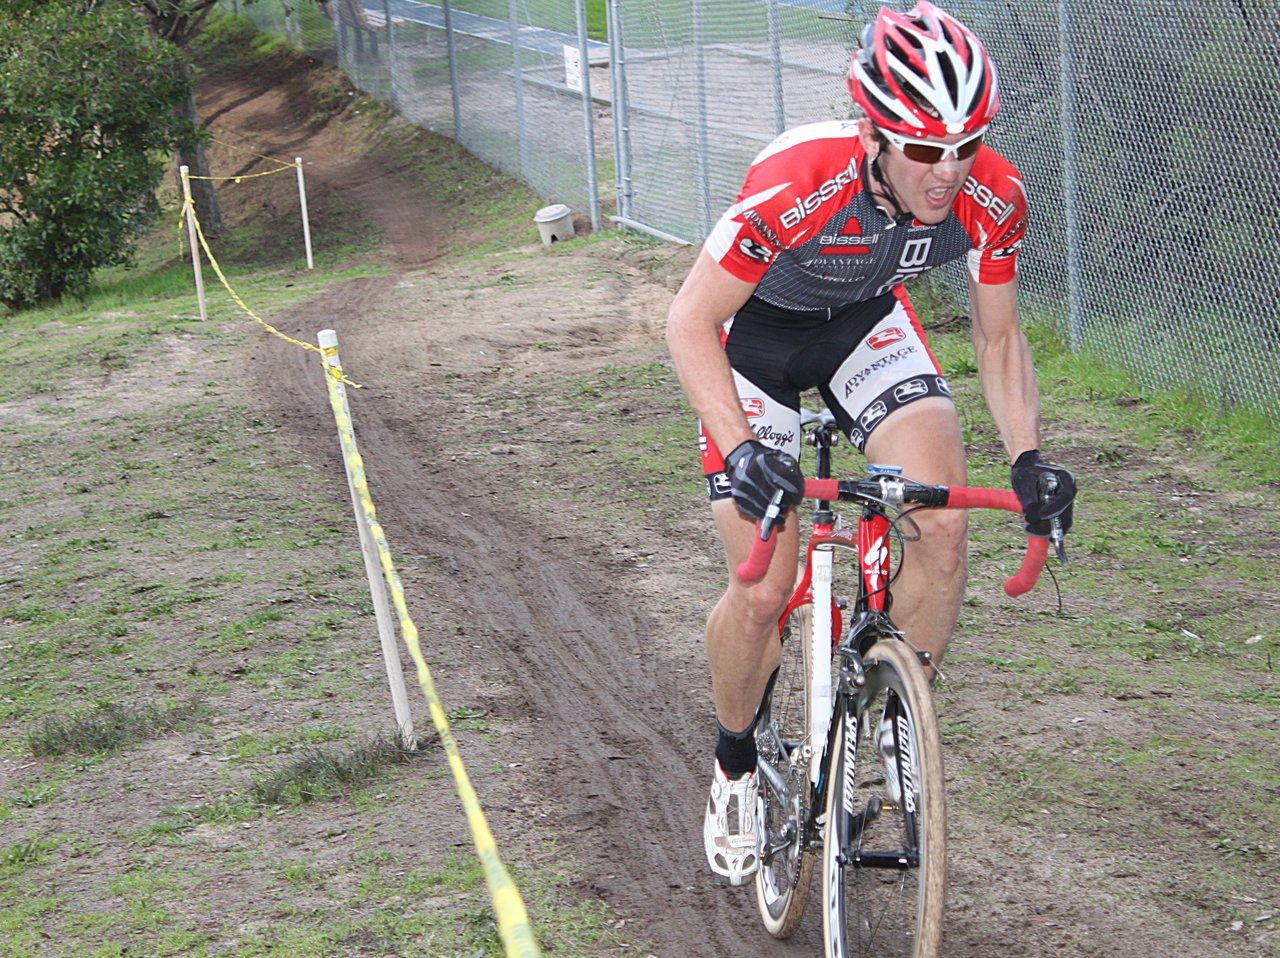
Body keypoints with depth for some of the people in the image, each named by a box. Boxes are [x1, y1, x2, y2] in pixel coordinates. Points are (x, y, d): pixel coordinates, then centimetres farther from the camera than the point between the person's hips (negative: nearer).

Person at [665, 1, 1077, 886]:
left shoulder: (993, 198, -26)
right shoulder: (794, 183, -38)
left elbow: (999, 336, -8)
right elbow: (690, 323, -28)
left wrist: (1028, 458, -20)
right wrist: (740, 448, -41)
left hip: (868, 323, 3)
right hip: (758, 330, -3)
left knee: (944, 525, -21)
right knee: (764, 591, -10)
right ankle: (735, 768, 18)